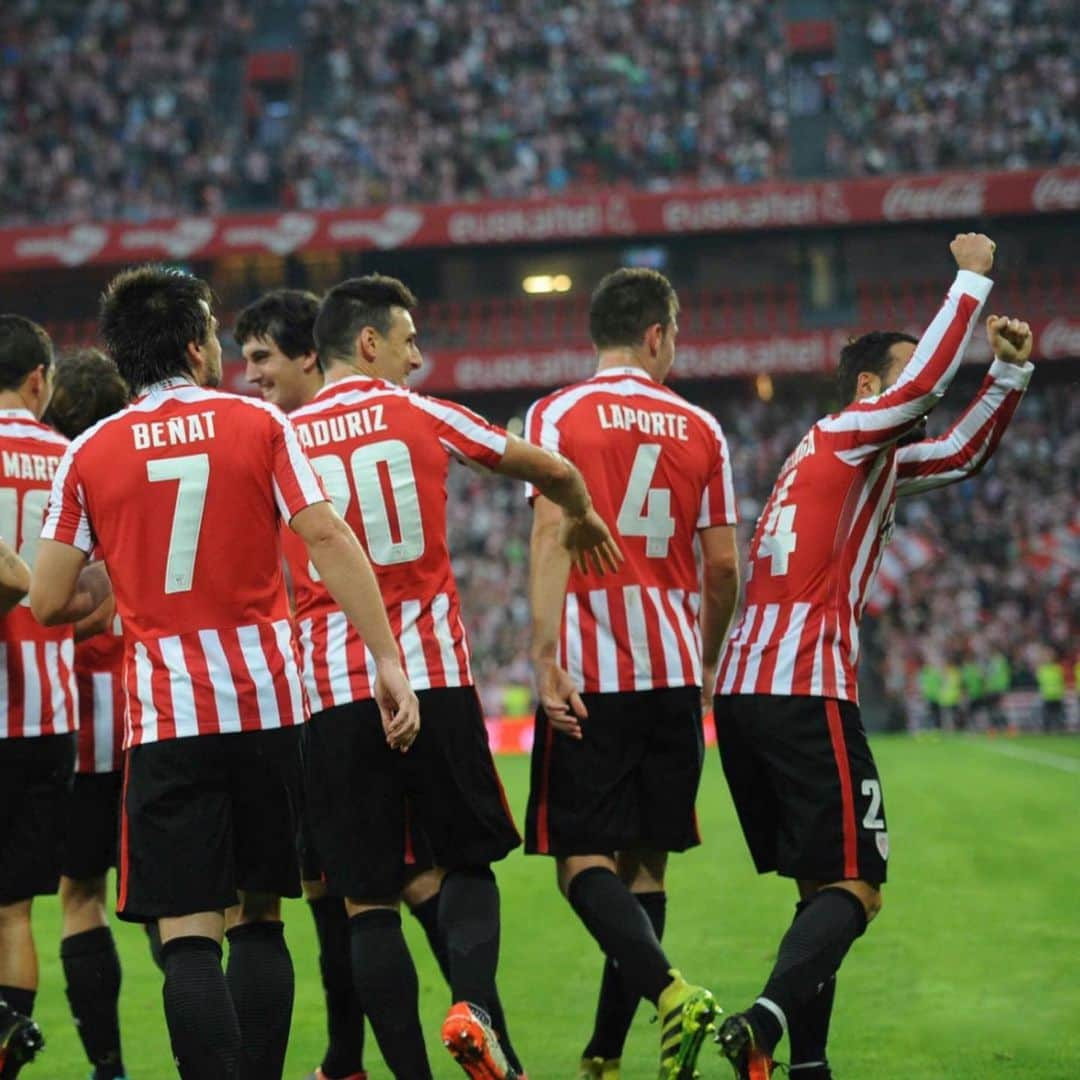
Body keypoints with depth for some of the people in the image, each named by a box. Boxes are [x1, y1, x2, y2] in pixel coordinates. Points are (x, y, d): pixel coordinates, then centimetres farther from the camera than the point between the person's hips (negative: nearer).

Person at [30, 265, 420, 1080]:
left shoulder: (90, 454, 1)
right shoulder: (259, 425, 1)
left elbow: (48, 602, 1)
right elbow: (328, 539, -7)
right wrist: (388, 659, -7)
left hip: (167, 716, -1)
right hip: (269, 701, 1)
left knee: (189, 936, -3)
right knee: (261, 919, 14)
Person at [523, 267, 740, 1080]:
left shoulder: (556, 416, -1)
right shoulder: (701, 429, 8)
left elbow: (550, 537, -12)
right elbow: (722, 565, 8)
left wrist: (546, 659, -15)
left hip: (588, 676, -3)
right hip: (674, 675, 3)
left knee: (584, 862, -2)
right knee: (644, 863, 10)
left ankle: (671, 991, -26)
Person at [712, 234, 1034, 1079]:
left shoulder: (865, 458, 24)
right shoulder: (848, 435, -1)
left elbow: (962, 454, 32)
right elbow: (928, 379, -16)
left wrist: (1011, 372, 19)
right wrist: (973, 278, -6)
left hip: (746, 691, 10)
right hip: (805, 692, -10)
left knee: (822, 884, 13)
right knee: (854, 885, -13)